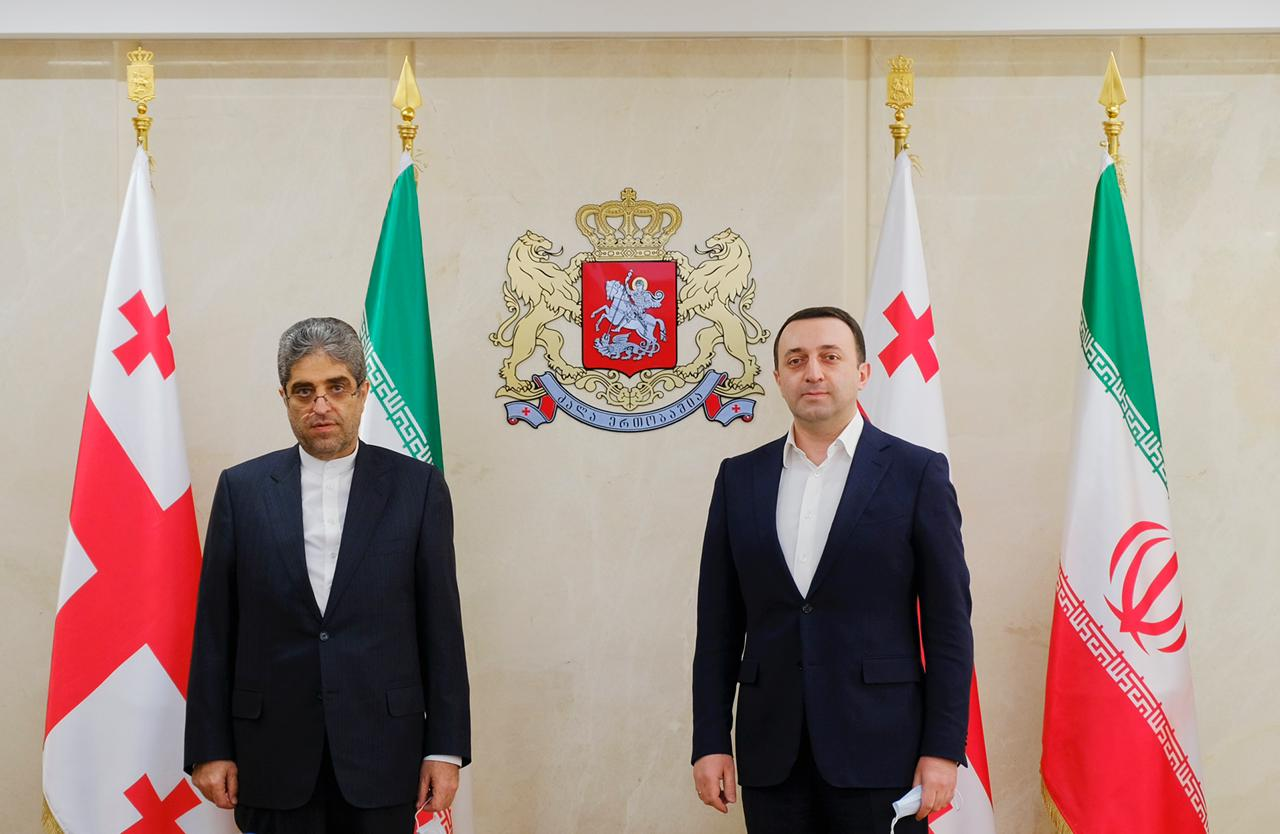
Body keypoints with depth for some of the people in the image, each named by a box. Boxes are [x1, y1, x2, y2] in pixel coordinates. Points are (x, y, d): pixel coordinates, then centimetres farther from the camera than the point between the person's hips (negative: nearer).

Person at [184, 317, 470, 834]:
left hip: (381, 751, -1)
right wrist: (209, 748, 0)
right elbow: (214, 630, 4)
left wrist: (446, 748, -2)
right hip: (274, 753, 1)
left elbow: (441, 624, 1)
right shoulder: (242, 489, 4)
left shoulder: (417, 487, 1)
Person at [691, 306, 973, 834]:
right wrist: (710, 742, 4)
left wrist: (943, 748, -7)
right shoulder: (740, 478, 9)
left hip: (878, 750, -3)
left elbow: (948, 622, -2)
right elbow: (719, 623, 9)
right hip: (771, 752, 3)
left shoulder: (917, 473, 0)